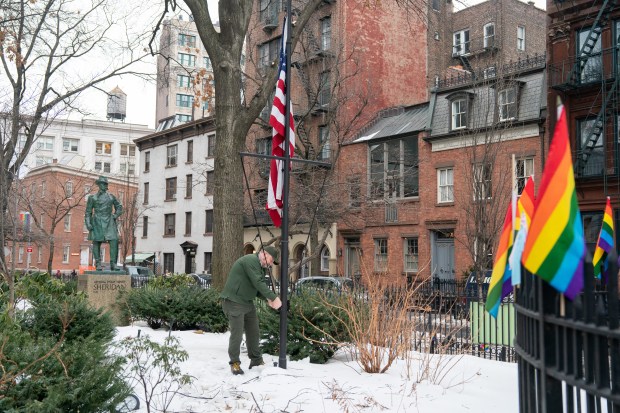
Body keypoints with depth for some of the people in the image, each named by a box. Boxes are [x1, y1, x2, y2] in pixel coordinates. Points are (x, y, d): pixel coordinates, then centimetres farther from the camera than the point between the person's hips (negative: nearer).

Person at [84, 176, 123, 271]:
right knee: (96, 242, -1)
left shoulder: (111, 197, 12)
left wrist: (115, 216, 6)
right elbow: (88, 212, 5)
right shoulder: (92, 198, 6)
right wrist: (88, 224, -6)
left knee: (114, 241, -13)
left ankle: (113, 264, -12)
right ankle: (98, 264, 6)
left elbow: (119, 207, 22)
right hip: (97, 223, -1)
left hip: (109, 223, 1)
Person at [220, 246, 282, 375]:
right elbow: (258, 283, -25)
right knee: (237, 333, -7)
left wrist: (268, 299, -7)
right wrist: (274, 298, -24)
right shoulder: (251, 260, -18)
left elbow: (258, 287, 12)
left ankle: (256, 360, 22)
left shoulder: (261, 267, 14)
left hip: (247, 302, 10)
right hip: (234, 301, -10)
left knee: (253, 331, 12)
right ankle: (234, 363, 5)